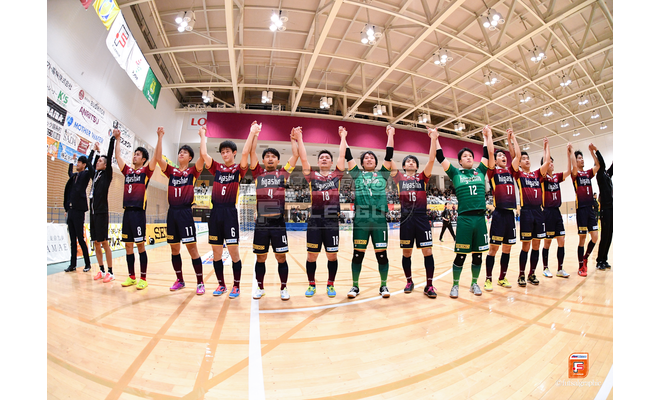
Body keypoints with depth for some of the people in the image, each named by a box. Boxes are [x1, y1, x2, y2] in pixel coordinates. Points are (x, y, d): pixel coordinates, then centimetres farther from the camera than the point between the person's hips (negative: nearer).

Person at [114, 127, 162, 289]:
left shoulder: (146, 171, 0)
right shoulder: (127, 171, 16)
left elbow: (157, 156, -12)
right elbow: (117, 156, 24)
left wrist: (160, 137, -17)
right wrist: (117, 139, 22)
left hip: (139, 212, -6)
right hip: (127, 211, 6)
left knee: (140, 245, -2)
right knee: (128, 246, 9)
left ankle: (143, 278, 5)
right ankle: (131, 277, 20)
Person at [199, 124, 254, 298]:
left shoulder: (239, 169, 2)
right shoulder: (216, 168, 12)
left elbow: (245, 152, -11)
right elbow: (203, 154, 5)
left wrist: (252, 132, -7)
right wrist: (203, 135, 15)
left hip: (230, 212, -4)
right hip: (215, 212, 4)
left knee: (233, 252, -1)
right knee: (216, 253, 10)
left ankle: (236, 286, 14)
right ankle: (221, 284, 24)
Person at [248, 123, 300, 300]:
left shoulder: (283, 173, 9)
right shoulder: (258, 173, 10)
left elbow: (295, 155, 9)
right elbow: (252, 152, 7)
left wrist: (293, 138, 16)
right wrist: (255, 134, 11)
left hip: (279, 222, -1)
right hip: (261, 222, 1)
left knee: (281, 257, 7)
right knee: (260, 258, 11)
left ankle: (283, 288, 22)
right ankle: (260, 288, 28)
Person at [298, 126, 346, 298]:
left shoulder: (336, 175, 11)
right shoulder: (312, 176, 9)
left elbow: (342, 156, 10)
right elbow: (303, 158, 6)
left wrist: (343, 137, 17)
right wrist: (299, 138, 8)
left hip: (332, 221, 0)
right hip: (314, 220, 0)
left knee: (332, 256, 6)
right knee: (311, 256, 5)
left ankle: (330, 285, 25)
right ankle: (311, 285, 24)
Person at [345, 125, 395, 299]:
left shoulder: (382, 174, 15)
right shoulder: (357, 174, 13)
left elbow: (389, 155, 13)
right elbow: (348, 156, 12)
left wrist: (390, 134, 19)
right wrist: (343, 137, 19)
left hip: (380, 219, 1)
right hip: (360, 219, 0)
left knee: (382, 254, 4)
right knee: (357, 254, 5)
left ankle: (383, 285, 21)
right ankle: (355, 285, 20)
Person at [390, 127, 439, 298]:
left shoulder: (422, 177, 10)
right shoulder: (399, 177, 9)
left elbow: (431, 159, 0)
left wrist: (433, 139, -6)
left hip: (421, 217, 0)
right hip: (405, 218, 0)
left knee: (428, 252, -1)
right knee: (406, 253, 8)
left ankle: (429, 285, 12)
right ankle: (409, 281, 26)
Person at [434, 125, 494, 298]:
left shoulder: (480, 171, 12)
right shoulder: (455, 173, 4)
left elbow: (488, 154, 18)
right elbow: (440, 157, 2)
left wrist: (487, 136, 22)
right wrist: (435, 138, 4)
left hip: (480, 218, 3)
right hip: (464, 219, -3)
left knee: (478, 255, 11)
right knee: (460, 255, 2)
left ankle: (474, 283, 28)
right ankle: (455, 285, 17)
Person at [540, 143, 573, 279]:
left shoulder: (557, 177, 10)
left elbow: (569, 171, -3)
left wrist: (568, 153, -7)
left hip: (557, 212, 6)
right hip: (547, 212, -5)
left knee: (561, 241, 5)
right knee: (547, 242, 2)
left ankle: (560, 269, 14)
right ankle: (545, 268, 15)